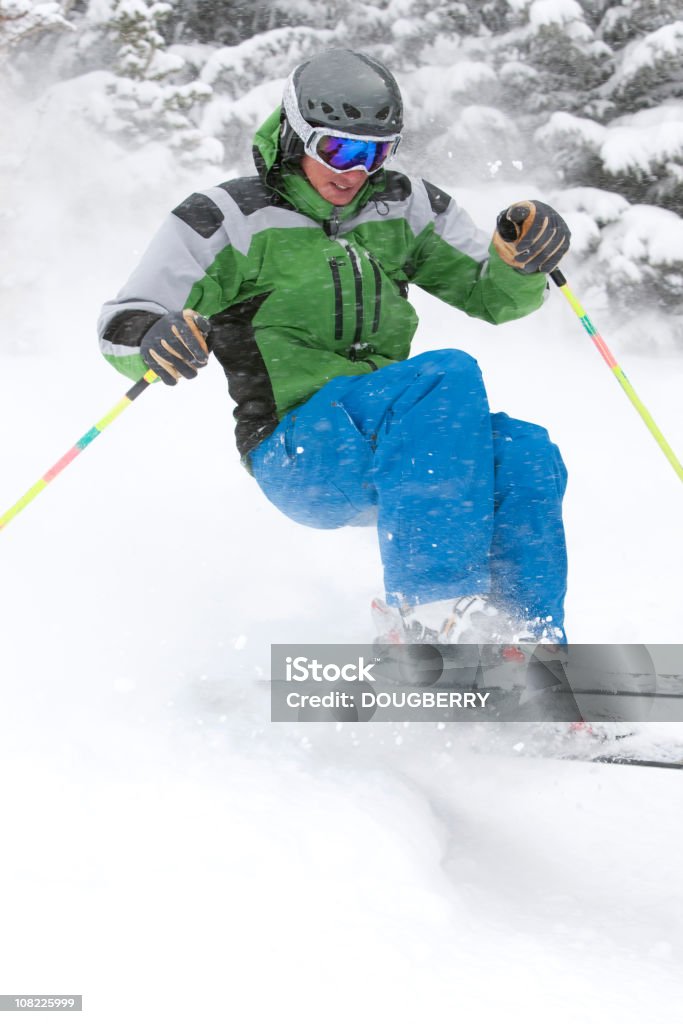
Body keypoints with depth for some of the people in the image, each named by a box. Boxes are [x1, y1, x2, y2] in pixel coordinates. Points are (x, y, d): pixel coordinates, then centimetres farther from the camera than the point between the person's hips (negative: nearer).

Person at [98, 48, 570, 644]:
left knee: (526, 457, -25)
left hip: (395, 452, 5)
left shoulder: (406, 208, 12)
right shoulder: (232, 220, -1)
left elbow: (490, 296, 17)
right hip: (295, 455, -5)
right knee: (446, 377, -31)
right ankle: (432, 610, -38)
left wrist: (522, 258, -8)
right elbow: (120, 327, -2)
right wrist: (155, 340, -28)